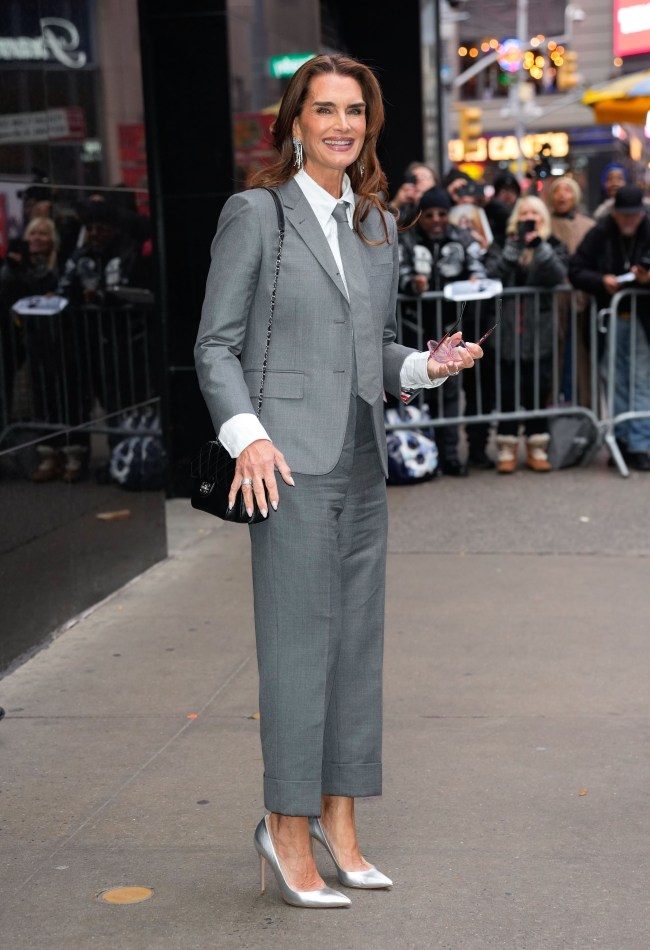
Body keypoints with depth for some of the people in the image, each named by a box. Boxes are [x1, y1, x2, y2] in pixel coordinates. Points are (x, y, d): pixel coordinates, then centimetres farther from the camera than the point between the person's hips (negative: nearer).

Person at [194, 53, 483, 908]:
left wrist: (429, 366, 0)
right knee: (298, 639, -5)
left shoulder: (379, 225, 13)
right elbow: (215, 346, -4)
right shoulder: (255, 213, -3)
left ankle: (338, 822, 20)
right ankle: (287, 829, 8)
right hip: (290, 460, -6)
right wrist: (247, 436, -17)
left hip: (362, 460, 6)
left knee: (358, 637, 9)